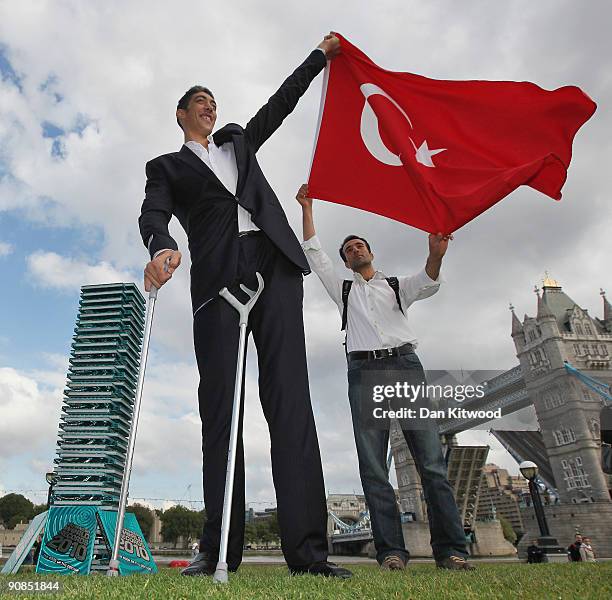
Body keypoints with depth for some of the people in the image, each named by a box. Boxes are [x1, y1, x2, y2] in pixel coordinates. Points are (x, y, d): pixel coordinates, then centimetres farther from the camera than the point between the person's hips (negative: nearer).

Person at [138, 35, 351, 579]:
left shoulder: (238, 141, 34)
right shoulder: (166, 167, 22)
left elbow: (281, 102, 41)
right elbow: (153, 214, 3)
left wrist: (321, 56, 45)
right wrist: (162, 247, -19)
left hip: (273, 264, 2)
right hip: (218, 275, -2)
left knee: (289, 397, -11)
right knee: (220, 407, -9)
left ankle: (306, 547, -12)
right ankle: (219, 550, -4)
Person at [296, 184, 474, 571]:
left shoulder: (398, 286, 24)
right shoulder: (343, 290, 27)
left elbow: (428, 284, 2)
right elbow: (314, 253, 21)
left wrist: (436, 255, -20)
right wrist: (307, 208, 18)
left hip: (405, 364, -1)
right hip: (364, 371, 1)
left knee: (431, 458, -8)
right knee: (373, 466, -8)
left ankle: (451, 550, -6)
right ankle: (391, 551, -5)